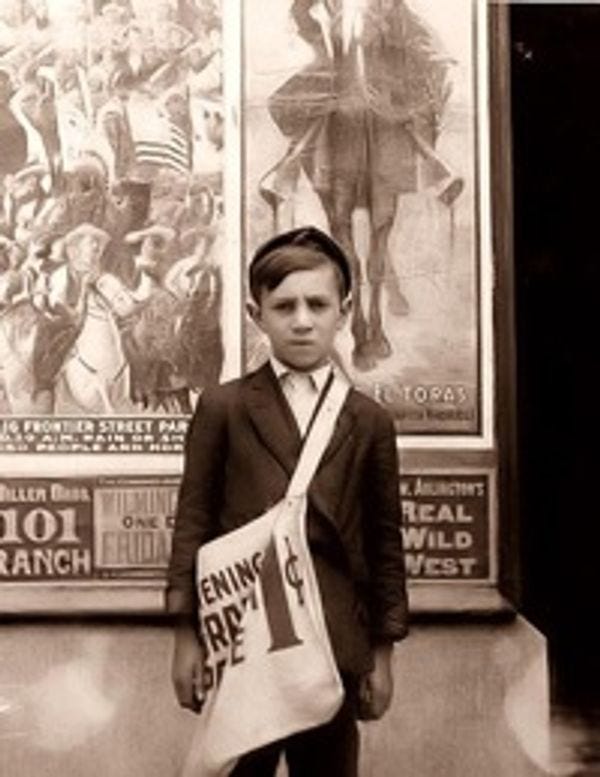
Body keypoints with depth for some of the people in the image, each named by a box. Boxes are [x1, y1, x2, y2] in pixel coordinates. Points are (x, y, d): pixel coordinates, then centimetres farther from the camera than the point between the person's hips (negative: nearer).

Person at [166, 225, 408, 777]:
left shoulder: (370, 421, 8)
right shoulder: (222, 407, 4)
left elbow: (384, 540, 8)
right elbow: (193, 522, 2)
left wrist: (383, 650, 6)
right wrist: (186, 633, -3)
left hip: (335, 642, 2)